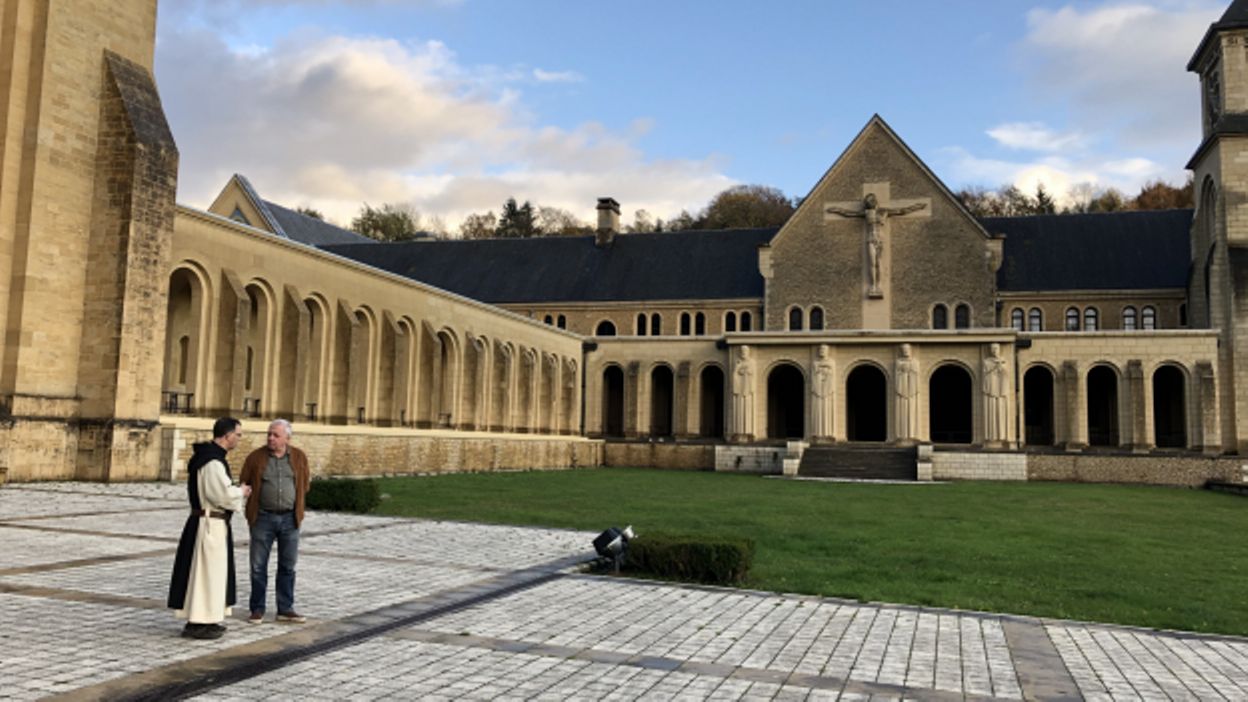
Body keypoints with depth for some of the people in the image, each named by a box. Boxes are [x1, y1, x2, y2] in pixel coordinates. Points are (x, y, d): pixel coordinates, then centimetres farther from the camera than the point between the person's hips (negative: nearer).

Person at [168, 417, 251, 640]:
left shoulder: (209, 455, 12)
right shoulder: (213, 461, -20)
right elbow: (223, 494, -24)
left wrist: (237, 492, 8)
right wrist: (241, 492, -6)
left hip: (209, 522, 10)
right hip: (210, 524, -10)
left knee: (210, 571, 17)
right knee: (206, 571, -3)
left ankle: (205, 619, 27)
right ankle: (197, 624, 4)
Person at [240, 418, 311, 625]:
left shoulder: (299, 457, 3)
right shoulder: (256, 457, -2)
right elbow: (244, 484, 6)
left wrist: (295, 504, 6)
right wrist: (260, 499, 2)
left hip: (290, 518, 1)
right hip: (263, 518, -1)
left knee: (288, 566, 7)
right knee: (258, 566, 4)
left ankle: (285, 609, 17)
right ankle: (257, 609, 15)